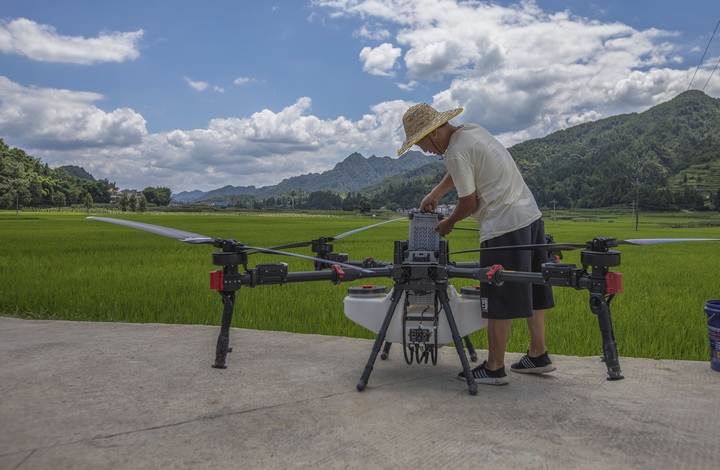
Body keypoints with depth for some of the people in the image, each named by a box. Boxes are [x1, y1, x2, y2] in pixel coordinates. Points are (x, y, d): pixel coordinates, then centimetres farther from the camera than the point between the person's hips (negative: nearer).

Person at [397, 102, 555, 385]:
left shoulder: (456, 153, -15)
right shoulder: (471, 130, 14)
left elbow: (469, 203, -9)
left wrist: (448, 224, 8)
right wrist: (435, 194, 21)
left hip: (505, 226, -10)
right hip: (531, 214, 10)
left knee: (499, 300, -4)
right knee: (530, 290, 16)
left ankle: (494, 369, 4)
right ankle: (538, 355, 26)